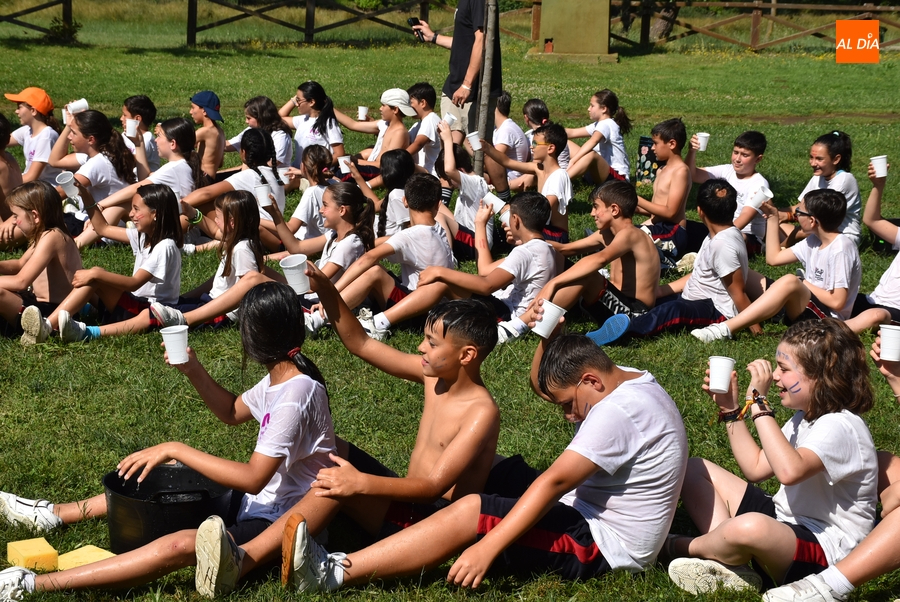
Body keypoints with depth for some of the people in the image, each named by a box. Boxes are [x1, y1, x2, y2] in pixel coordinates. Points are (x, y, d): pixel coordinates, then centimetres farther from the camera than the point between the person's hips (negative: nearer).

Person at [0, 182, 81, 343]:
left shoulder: (51, 237, -20)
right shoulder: (44, 234, 11)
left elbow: (21, 282, -27)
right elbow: (20, 264, 26)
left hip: (51, 312, -11)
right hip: (42, 304, 11)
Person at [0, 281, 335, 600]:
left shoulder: (296, 394, -26)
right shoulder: (279, 377, 4)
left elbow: (253, 479, -29)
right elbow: (232, 412, 21)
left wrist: (174, 450, -25)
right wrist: (192, 370, 4)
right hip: (260, 502, 11)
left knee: (181, 546, -32)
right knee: (162, 478, 19)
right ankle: (55, 514, 29)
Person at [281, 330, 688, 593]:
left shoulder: (618, 412, -22)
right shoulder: (623, 380, 9)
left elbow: (554, 482, -28)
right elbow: (542, 385, 17)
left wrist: (488, 546, -30)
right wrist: (545, 335, -2)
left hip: (604, 546, -11)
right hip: (592, 525, 11)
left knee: (469, 511, -22)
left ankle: (336, 573, -26)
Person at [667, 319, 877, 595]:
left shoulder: (840, 427, -21)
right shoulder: (805, 417, 10)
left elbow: (789, 471, -40)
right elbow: (756, 468, 15)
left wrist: (758, 403, -33)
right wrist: (731, 409, 9)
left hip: (822, 550, -11)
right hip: (784, 520, 11)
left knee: (751, 527, -43)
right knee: (695, 470, 8)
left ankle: (680, 548, -9)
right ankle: (729, 561, -15)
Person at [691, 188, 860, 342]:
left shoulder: (841, 249, -20)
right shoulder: (814, 241, 6)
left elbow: (837, 302, -24)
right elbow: (774, 258, 13)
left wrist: (805, 285, -12)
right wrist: (772, 218, 10)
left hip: (827, 319, -10)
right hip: (806, 305, 10)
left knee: (789, 281, -38)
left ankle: (725, 329, -42)